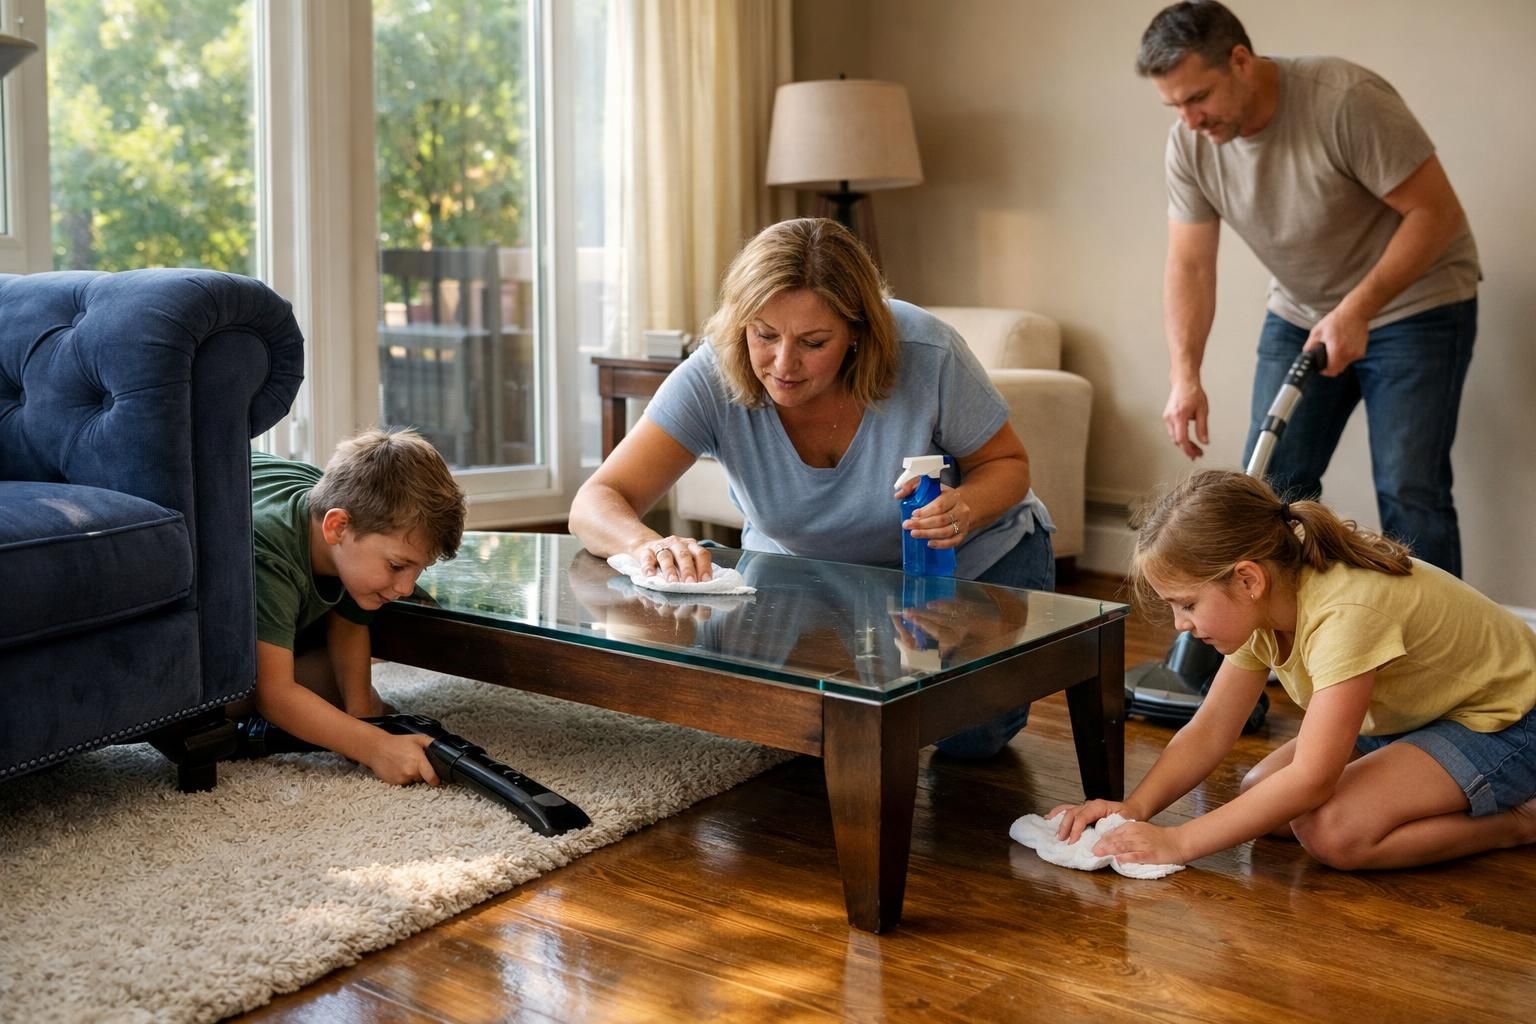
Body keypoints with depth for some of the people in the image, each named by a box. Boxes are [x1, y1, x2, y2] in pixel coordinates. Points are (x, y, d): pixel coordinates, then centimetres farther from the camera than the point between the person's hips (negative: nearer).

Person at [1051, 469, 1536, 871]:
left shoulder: (1345, 613, -36)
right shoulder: (1260, 603, -10)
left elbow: (1311, 780, -36)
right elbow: (1209, 731, -8)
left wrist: (1177, 842, -34)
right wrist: (1134, 807, -24)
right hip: (1406, 717, 9)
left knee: (1331, 830, -27)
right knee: (1259, 795, -5)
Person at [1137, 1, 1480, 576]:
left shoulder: (1346, 100, -26)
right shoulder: (1189, 144, -10)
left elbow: (1436, 212, -22)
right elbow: (1189, 266, -10)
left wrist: (1356, 311, -29)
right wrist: (1184, 374, -23)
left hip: (1415, 305, -5)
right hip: (1301, 314, 5)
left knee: (1409, 493, -11)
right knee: (1272, 486, 1)